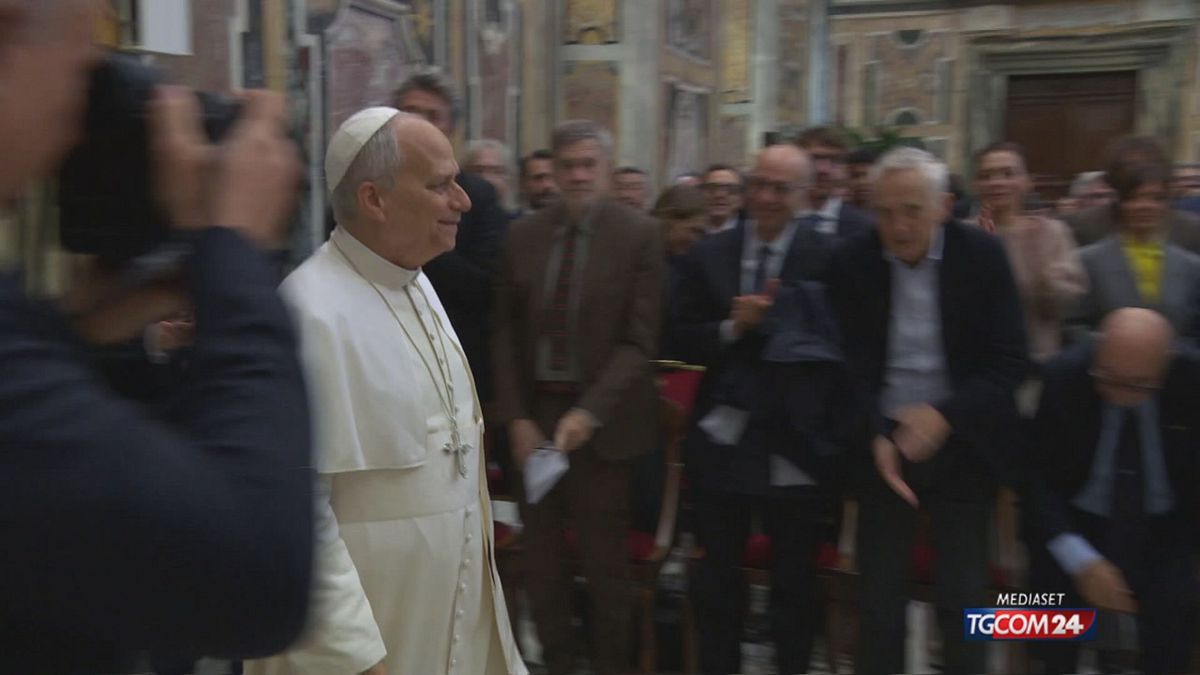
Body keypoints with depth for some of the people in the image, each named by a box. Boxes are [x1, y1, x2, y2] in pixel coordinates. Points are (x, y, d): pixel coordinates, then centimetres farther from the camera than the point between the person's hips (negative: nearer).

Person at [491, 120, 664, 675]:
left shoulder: (639, 235, -6)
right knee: (540, 557, 12)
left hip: (601, 418, -3)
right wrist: (516, 417, -4)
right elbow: (506, 332, 5)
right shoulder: (523, 234, 4)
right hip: (533, 411, 3)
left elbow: (639, 340, -10)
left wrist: (589, 411, -20)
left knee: (604, 560, 7)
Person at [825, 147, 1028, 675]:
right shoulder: (850, 264, -6)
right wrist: (877, 437, -19)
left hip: (962, 445, 0)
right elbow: (850, 366, -5)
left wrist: (944, 415, -23)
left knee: (962, 601, 6)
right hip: (881, 442, 1)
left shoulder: (983, 255, -7)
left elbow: (1010, 360, -9)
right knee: (880, 597, 8)